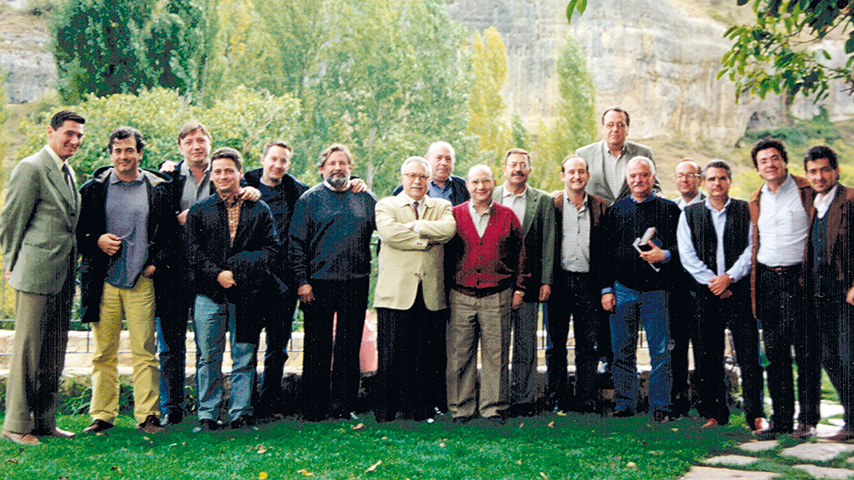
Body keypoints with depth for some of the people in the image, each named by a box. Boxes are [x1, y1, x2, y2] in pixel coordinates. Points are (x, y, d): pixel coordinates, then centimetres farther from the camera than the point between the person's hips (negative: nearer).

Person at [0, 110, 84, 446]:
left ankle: (44, 421, 20)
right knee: (27, 347, -2)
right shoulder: (31, 168, -9)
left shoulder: (68, 173, 17)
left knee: (55, 350, 11)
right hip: (36, 273, -8)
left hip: (63, 276, 8)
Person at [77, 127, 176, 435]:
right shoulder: (93, 189, 8)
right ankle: (102, 415, 15)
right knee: (104, 352, 6)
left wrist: (157, 264, -2)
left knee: (144, 351, -2)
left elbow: (172, 232, 7)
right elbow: (77, 230, 12)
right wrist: (96, 241, -7)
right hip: (103, 281, 1)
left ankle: (148, 415, 5)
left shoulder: (159, 189, 5)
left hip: (142, 281, -1)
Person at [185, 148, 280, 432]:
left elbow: (273, 248, 4)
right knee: (209, 358, 3)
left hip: (247, 294, 0)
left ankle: (241, 415, 11)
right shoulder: (199, 211, 12)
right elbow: (193, 251, 4)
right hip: (209, 294, 1)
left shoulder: (260, 210, 10)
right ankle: (207, 416, 11)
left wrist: (239, 269, -10)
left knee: (244, 358, 3)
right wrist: (217, 274, -11)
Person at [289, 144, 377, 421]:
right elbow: (296, 244, 1)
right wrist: (301, 281, -6)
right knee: (317, 347, 2)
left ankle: (344, 404, 15)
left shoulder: (365, 199, 11)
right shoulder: (310, 199, 4)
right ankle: (316, 407, 11)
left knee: (349, 346, 6)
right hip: (319, 283, -2)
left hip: (355, 283, 2)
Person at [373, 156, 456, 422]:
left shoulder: (441, 206, 17)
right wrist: (426, 240, -7)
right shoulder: (386, 205, 10)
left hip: (430, 295, 2)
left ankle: (420, 408, 15)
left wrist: (415, 226, -9)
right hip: (396, 292, -2)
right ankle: (386, 410, 8)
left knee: (423, 357, 5)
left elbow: (449, 229, -6)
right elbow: (389, 232, -11)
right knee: (392, 355, -2)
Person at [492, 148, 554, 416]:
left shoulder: (543, 201, 6)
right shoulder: (490, 198, 7)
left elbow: (548, 244, 3)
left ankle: (523, 398, 13)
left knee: (526, 343, 4)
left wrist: (546, 281, -3)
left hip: (528, 280, 0)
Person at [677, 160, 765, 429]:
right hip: (704, 294, 1)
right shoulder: (689, 214, 11)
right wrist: (711, 281, -8)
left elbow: (753, 248, 0)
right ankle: (714, 414, 14)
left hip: (740, 290, -1)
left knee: (749, 353, -4)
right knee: (707, 356, 3)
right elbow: (687, 255, 2)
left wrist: (729, 277, -12)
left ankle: (755, 414, 4)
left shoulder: (746, 210, 9)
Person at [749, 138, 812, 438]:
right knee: (775, 352, 6)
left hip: (798, 277, -4)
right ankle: (781, 418, 13)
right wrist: (753, 288, 12)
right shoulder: (756, 201, 15)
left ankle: (807, 419, 7)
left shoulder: (805, 191, 1)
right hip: (767, 279, 4)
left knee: (804, 350, -2)